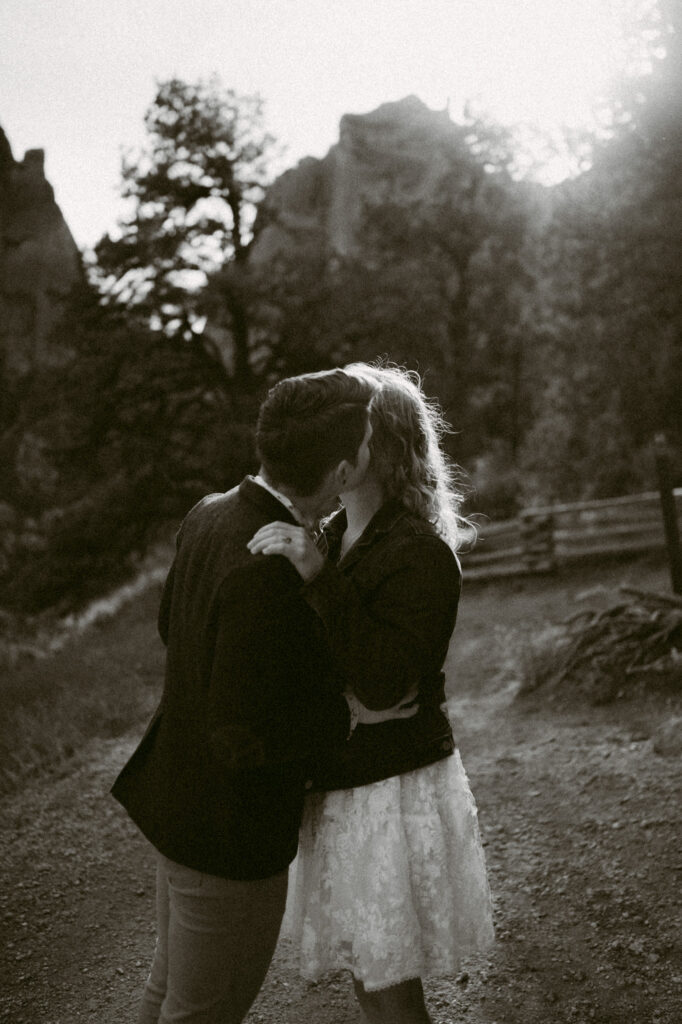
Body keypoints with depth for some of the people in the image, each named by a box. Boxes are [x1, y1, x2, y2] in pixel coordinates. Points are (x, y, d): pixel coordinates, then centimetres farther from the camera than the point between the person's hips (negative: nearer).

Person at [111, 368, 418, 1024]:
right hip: (228, 831, -8)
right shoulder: (267, 575, -34)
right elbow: (242, 736, -31)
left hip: (182, 797, 9)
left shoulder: (213, 514, -5)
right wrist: (349, 712, -18)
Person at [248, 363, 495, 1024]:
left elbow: (382, 682, -29)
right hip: (337, 783, 8)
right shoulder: (330, 535, 5)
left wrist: (317, 578, -33)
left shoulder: (423, 554, -19)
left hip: (394, 788, -8)